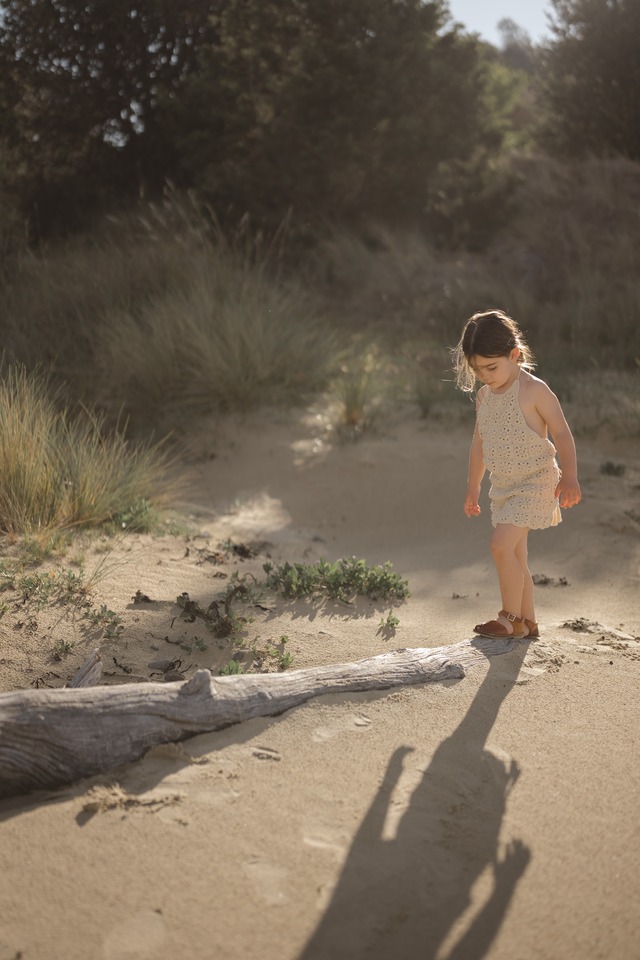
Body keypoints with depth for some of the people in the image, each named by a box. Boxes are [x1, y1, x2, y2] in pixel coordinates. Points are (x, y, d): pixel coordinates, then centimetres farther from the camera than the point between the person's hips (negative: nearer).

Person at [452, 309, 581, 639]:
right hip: (503, 486, 7)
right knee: (515, 555, 11)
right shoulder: (484, 395, 7)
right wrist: (472, 488, 19)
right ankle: (528, 622, 24)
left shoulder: (533, 390, -14)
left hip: (536, 483, -7)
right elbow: (479, 443, 16)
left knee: (501, 545, -20)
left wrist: (570, 477, -17)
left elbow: (561, 432, -11)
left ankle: (511, 618, -7)